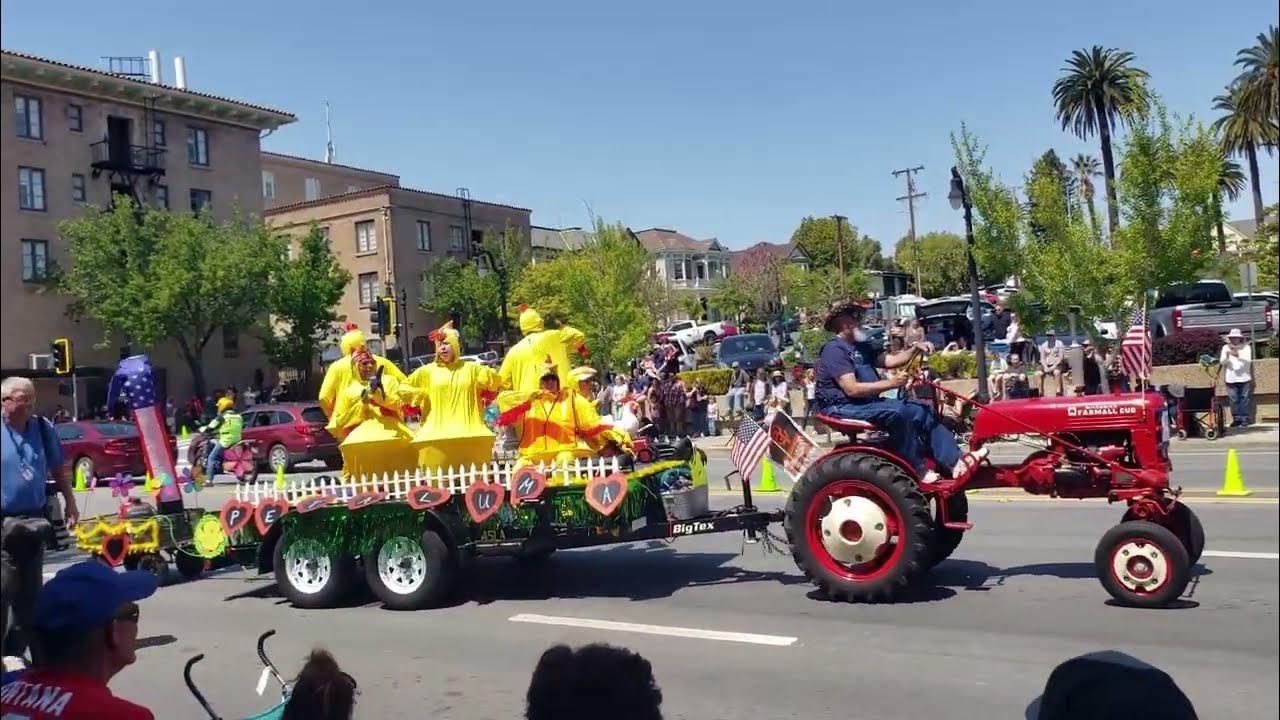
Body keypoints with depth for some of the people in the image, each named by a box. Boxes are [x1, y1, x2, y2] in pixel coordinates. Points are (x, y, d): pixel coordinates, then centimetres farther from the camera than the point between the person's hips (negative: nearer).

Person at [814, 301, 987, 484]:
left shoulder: (860, 347, 20)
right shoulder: (834, 349, -12)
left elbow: (890, 361, 14)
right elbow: (852, 389, -21)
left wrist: (915, 349, -2)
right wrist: (889, 384, -23)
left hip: (869, 403, 10)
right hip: (844, 408, -10)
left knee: (920, 410, -2)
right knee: (896, 413, -31)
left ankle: (955, 462, -8)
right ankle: (919, 470, -20)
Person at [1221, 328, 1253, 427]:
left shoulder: (1246, 347, 5)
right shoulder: (1225, 347, 10)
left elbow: (1248, 360, -7)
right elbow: (1222, 362, 2)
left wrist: (1238, 355, -23)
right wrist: (1227, 355, -18)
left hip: (1244, 378, -1)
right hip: (1231, 379, 1)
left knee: (1244, 399, -1)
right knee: (1234, 400, 2)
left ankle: (1244, 420, 4)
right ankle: (1236, 419, 9)